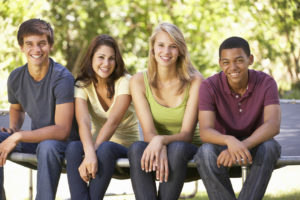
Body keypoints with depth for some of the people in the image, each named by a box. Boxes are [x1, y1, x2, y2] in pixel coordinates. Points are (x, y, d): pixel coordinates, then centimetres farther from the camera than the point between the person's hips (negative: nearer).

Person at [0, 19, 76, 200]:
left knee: (47, 146, -39)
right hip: (36, 137, 6)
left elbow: (62, 130, -26)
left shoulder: (62, 78, -20)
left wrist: (18, 137, -29)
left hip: (62, 141, -6)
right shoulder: (16, 78, -1)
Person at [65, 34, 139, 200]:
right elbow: (83, 123, -21)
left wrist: (94, 152, -38)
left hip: (125, 147, -2)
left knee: (105, 148, -36)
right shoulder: (82, 85, -3)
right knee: (73, 147, -30)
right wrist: (89, 153, -41)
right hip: (96, 144, 3)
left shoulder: (125, 82, -10)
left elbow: (113, 122, -23)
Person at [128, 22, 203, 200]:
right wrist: (160, 149, -37)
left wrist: (161, 140, -37)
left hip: (188, 148, -1)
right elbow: (148, 131, -13)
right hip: (156, 146, 2)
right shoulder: (139, 81, -5)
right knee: (137, 148, -33)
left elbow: (187, 134, -15)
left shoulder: (194, 81, -10)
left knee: (177, 148, -36)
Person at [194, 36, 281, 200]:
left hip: (255, 145, 0)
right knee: (206, 152, -35)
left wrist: (242, 145, -47)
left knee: (269, 146, -35)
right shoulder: (209, 87, -17)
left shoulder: (266, 83, -16)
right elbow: (205, 131, -29)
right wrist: (230, 141, -52)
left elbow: (273, 125, -30)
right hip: (222, 145, 0)